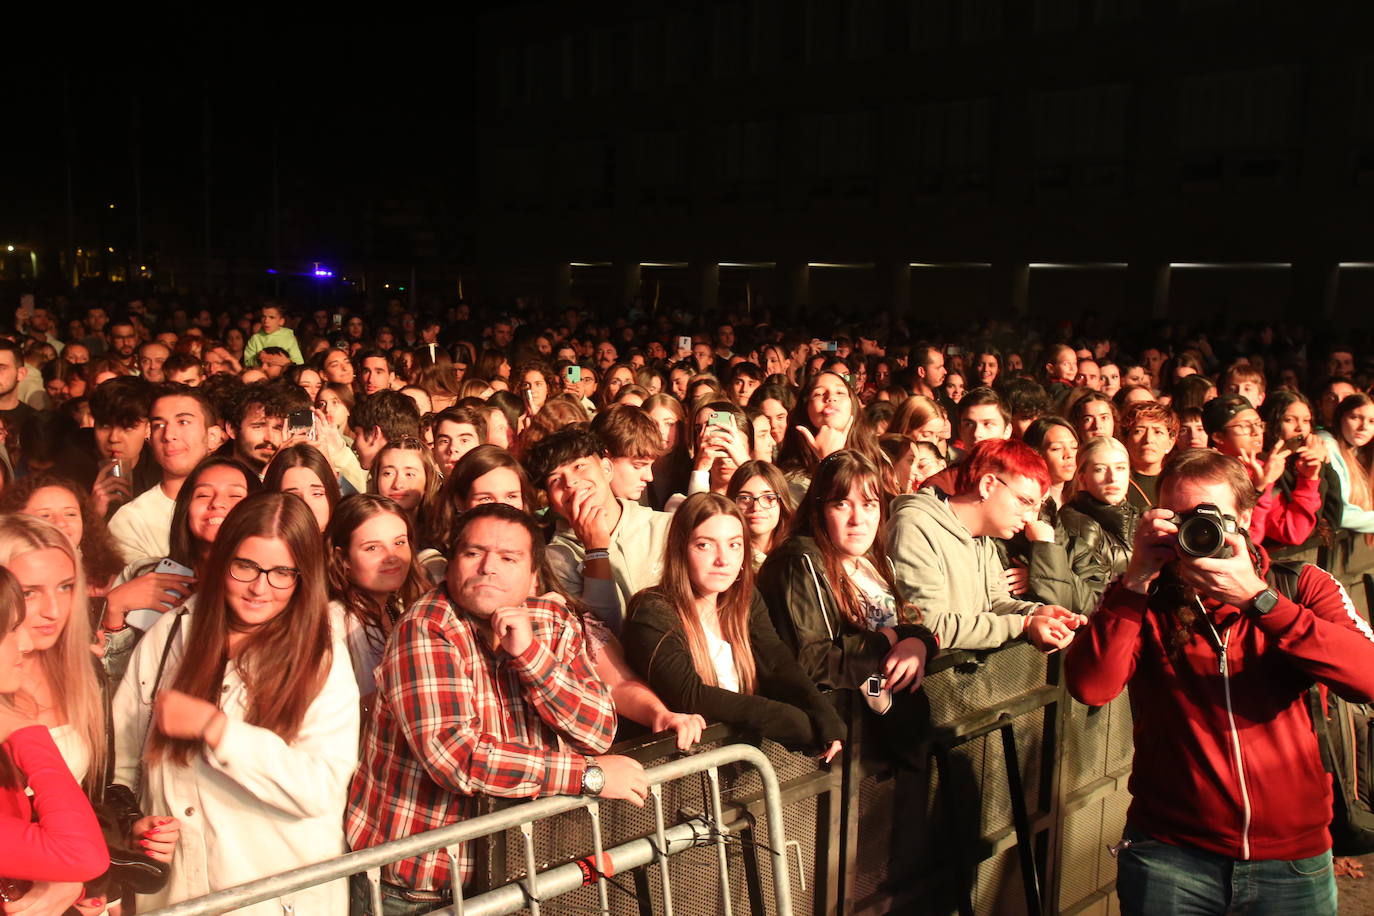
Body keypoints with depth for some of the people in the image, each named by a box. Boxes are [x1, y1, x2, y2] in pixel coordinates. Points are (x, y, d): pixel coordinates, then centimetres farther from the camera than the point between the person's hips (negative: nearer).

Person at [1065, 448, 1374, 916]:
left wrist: (1256, 598, -24)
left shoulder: (1302, 587, -1)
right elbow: (1090, 687, -19)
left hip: (1293, 856, 1)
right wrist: (1136, 579, -22)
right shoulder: (1145, 599, -3)